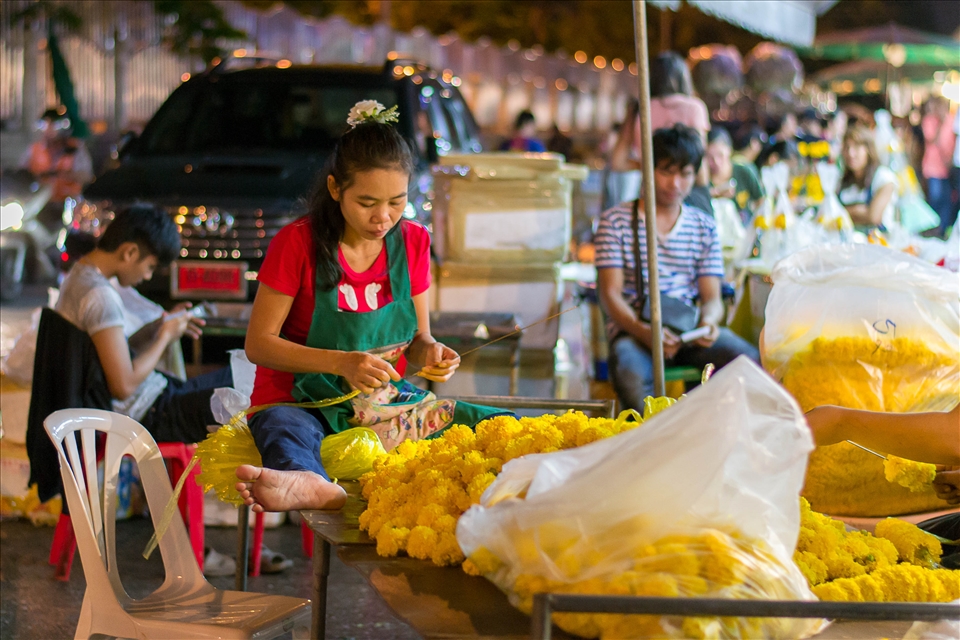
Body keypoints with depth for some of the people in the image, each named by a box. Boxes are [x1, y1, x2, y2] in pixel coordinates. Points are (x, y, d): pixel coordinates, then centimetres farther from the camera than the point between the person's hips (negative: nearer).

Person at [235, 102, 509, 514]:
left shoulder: (413, 243, 5)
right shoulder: (297, 243, -9)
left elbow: (417, 338, 11)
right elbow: (258, 343, -10)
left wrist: (429, 353, -15)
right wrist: (342, 363, -24)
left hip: (385, 403, 5)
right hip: (304, 402, -5)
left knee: (503, 426, -16)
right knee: (284, 429, -42)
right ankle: (308, 485, -75)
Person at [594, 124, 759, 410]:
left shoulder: (704, 227, 16)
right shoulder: (615, 221, 6)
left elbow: (711, 297, 11)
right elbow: (611, 293, -2)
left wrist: (708, 321, -15)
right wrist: (643, 331, -21)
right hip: (633, 329, -3)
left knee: (751, 361, -25)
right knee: (632, 376, -38)